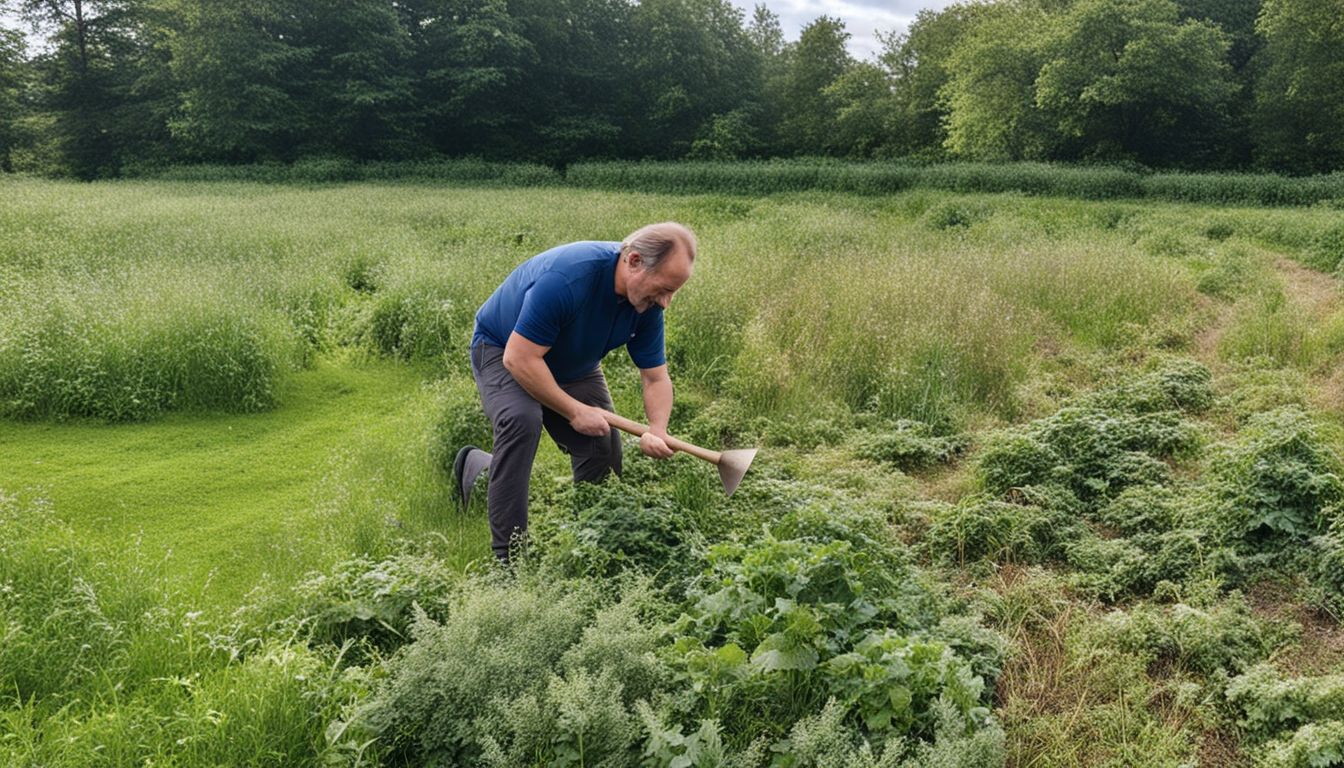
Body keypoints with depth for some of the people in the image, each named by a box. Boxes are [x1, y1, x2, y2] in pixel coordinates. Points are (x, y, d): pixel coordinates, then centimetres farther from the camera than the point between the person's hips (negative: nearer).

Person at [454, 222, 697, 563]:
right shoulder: (567, 277, -39)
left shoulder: (647, 301, -17)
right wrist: (574, 411, -28)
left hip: (572, 365, 7)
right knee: (522, 420, -33)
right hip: (503, 349, -6)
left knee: (604, 445, -8)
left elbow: (656, 377, -8)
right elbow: (519, 358, -35)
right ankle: (507, 550, -22)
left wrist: (657, 432, -27)